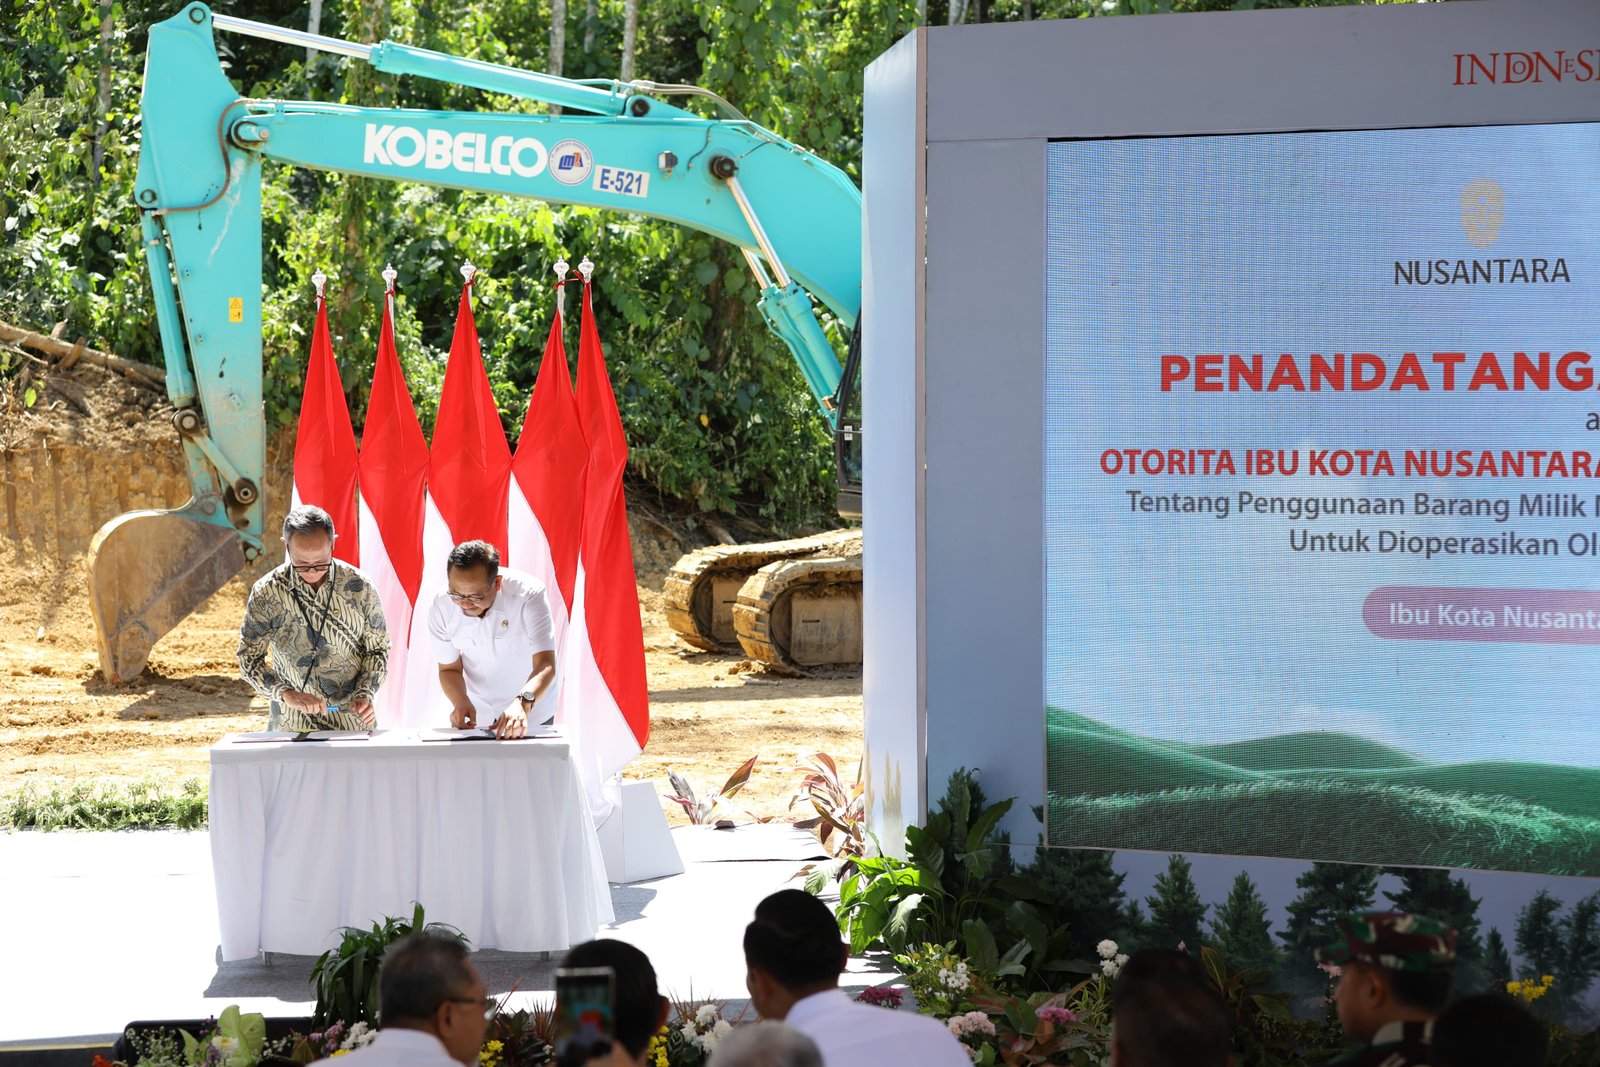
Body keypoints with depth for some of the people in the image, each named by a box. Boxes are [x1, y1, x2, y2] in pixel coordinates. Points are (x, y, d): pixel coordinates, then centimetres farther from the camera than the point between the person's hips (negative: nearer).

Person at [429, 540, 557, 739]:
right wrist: (460, 701, -24)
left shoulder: (528, 594, -25)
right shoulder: (441, 609, -16)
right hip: (473, 715, 2)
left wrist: (523, 704, -48)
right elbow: (449, 669, -3)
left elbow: (545, 664, -30)